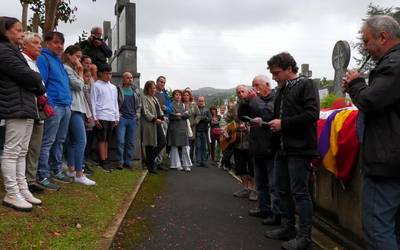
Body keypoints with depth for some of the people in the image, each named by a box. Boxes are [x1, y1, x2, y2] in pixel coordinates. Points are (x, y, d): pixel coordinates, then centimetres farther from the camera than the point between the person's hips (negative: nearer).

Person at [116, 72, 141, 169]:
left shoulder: (135, 90, 13)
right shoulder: (118, 90, -1)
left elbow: (138, 104, 20)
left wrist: (138, 114, 9)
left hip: (133, 119, 4)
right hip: (122, 118, -4)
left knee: (131, 142, 7)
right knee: (121, 141, -7)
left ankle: (128, 162, 14)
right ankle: (120, 162, 1)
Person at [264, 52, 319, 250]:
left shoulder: (306, 85, -7)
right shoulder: (281, 90, 18)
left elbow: (312, 114, -18)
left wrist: (283, 123, -18)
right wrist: (271, 123, 8)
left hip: (299, 149, -8)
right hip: (282, 148, 8)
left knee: (299, 192, -4)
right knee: (283, 191, 14)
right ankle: (288, 228, 27)